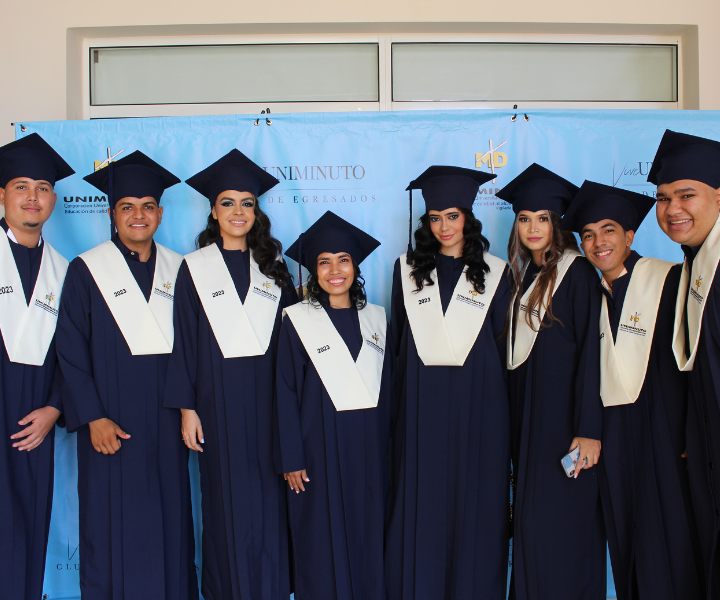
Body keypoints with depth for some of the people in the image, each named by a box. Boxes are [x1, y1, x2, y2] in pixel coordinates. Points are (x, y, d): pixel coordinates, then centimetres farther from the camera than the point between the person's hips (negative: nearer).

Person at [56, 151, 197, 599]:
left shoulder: (178, 269, 8)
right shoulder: (87, 270, -1)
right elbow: (70, 349, -5)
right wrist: (93, 417, -12)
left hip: (166, 422, 3)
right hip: (111, 423, -3)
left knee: (170, 521, 8)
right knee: (113, 526, 3)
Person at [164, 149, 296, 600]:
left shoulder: (273, 266, 10)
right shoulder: (195, 268, 3)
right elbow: (185, 341, 1)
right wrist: (187, 408, -5)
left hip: (268, 398, 2)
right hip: (219, 399, -2)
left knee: (269, 499, 5)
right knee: (228, 500, 3)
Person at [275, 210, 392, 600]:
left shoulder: (376, 319, 7)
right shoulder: (297, 320, -3)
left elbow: (387, 388, 10)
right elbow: (287, 393, -4)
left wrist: (388, 448, 7)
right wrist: (291, 459, -8)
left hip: (369, 450, 3)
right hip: (319, 447, -3)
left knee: (368, 540, 10)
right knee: (323, 544, 4)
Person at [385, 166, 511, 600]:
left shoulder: (494, 273, 6)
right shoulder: (408, 270, 9)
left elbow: (503, 345, 7)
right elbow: (398, 338, 12)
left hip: (478, 406, -1)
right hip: (421, 406, 1)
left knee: (474, 505, 4)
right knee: (421, 505, 4)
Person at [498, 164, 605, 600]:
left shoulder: (577, 273, -10)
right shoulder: (524, 276, 12)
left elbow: (591, 351, -15)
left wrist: (589, 429, -20)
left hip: (564, 412, -7)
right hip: (527, 412, 7)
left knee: (561, 523, -2)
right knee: (531, 521, 12)